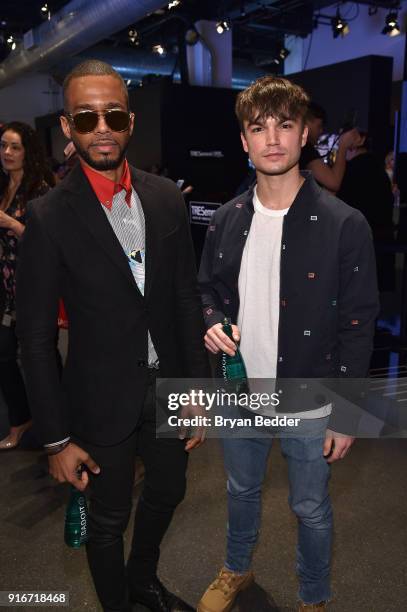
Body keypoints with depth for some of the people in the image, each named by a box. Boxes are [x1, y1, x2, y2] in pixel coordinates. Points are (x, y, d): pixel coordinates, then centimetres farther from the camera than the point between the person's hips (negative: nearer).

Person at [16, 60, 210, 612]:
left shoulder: (166, 198, -3)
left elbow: (187, 299, 2)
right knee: (109, 521, 16)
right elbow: (36, 338, -11)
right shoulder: (49, 217, -15)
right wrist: (56, 439, -9)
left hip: (168, 386, 5)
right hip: (104, 401, -4)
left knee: (168, 491, 25)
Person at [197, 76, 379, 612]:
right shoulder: (227, 220, -3)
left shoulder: (344, 225, -16)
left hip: (309, 406, -4)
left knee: (311, 509, 16)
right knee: (241, 491, 25)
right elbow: (208, 288, 11)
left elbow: (357, 326, -12)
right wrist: (212, 323, -11)